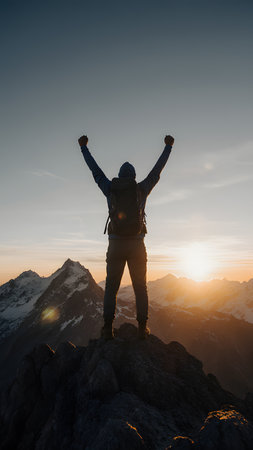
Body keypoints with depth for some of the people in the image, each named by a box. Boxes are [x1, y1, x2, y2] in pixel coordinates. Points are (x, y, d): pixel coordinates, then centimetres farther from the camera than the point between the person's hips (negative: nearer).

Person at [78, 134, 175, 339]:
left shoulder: (110, 189, 6)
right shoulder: (142, 189, 6)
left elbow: (95, 170, 18)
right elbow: (157, 171, 17)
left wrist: (84, 147, 32)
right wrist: (168, 147, 31)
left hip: (115, 245, 0)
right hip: (136, 245, 0)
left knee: (111, 287, 7)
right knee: (140, 288, 8)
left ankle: (108, 328, 3)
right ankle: (142, 328, 6)